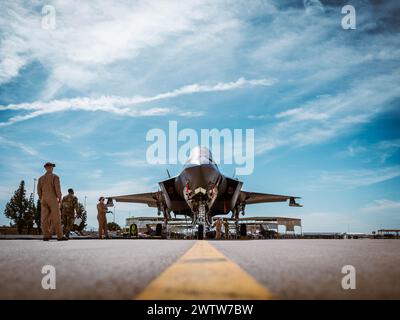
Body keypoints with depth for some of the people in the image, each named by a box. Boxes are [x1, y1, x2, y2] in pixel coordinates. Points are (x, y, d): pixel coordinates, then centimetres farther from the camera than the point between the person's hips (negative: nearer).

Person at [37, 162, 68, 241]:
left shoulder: (41, 178, 11)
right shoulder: (55, 177, -5)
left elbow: (39, 190, 7)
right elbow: (57, 188, -13)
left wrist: (41, 200, 16)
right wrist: (60, 199, -6)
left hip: (44, 200, 5)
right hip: (53, 200, -5)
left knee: (45, 218, 3)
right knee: (56, 218, -5)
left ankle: (46, 236, -3)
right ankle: (60, 236, -8)